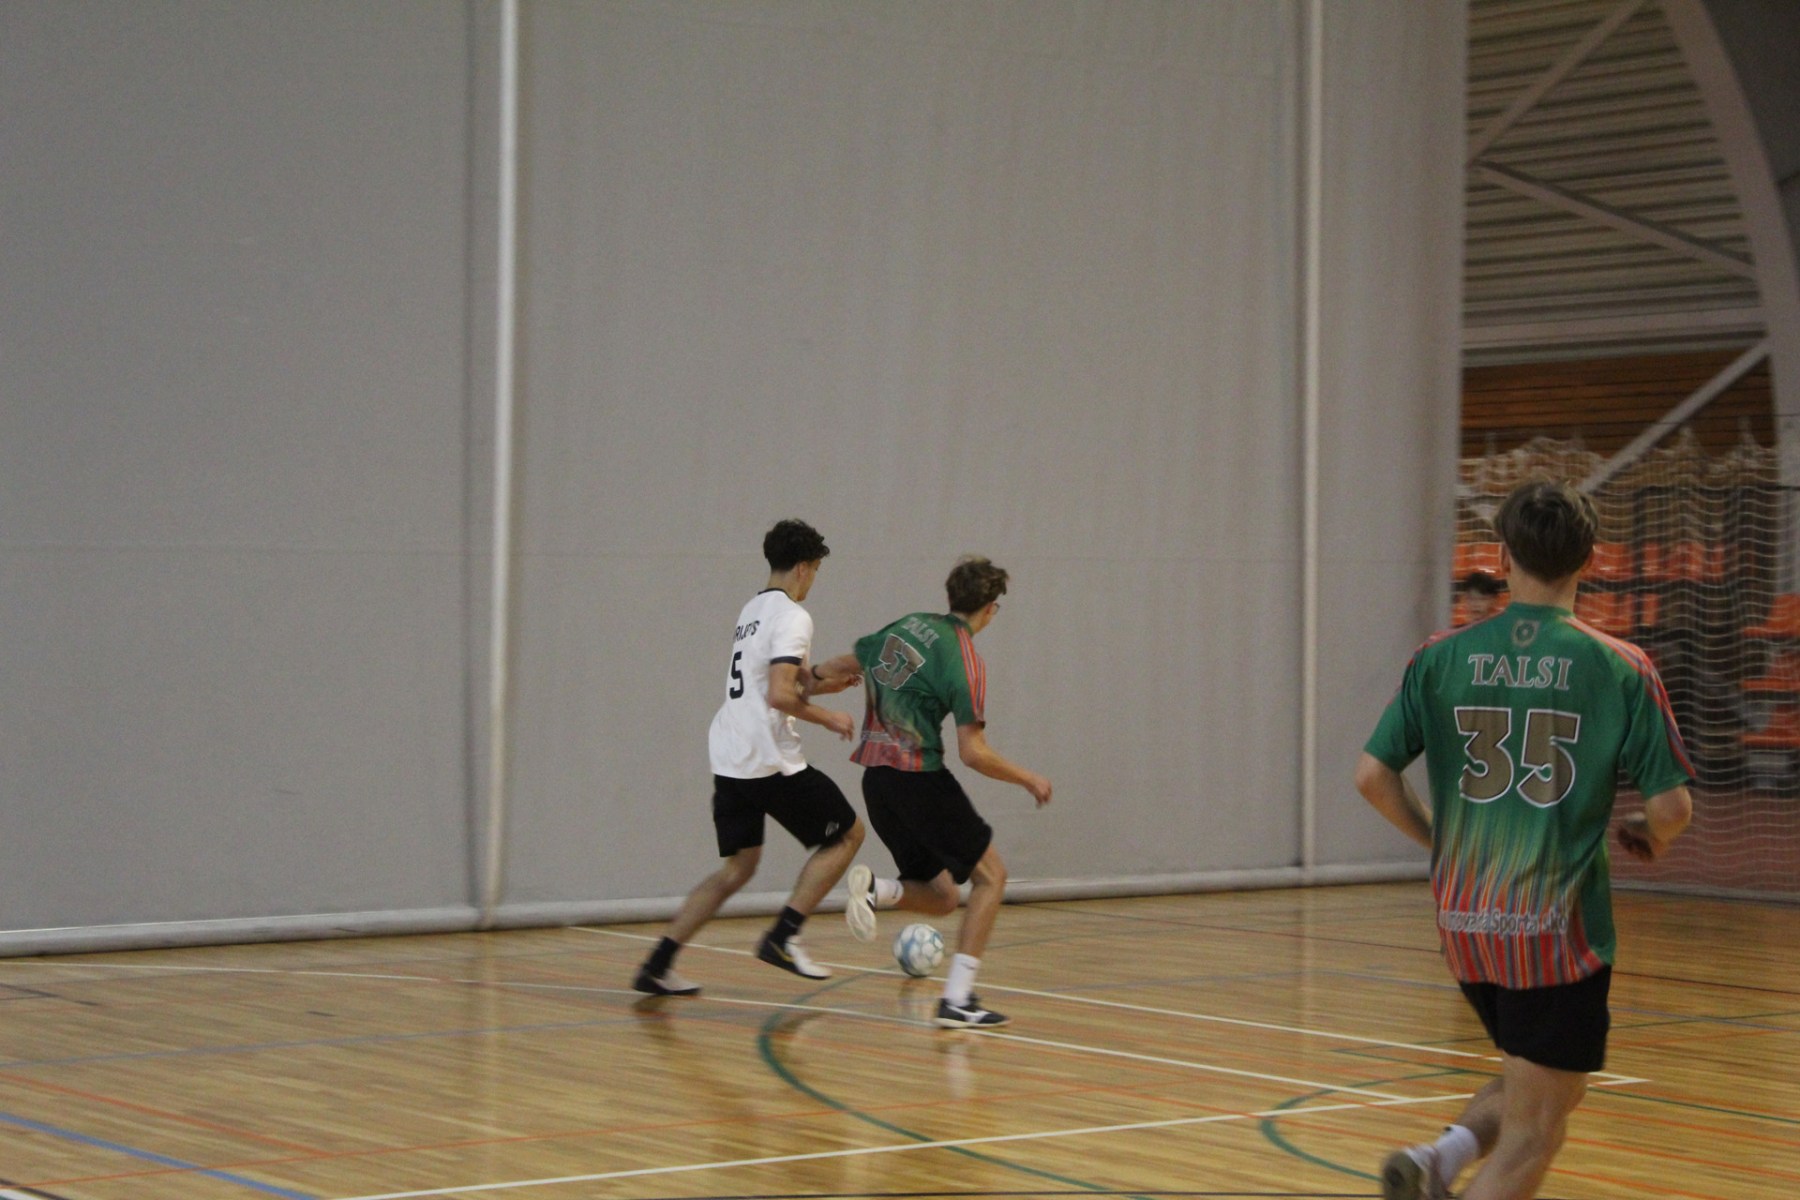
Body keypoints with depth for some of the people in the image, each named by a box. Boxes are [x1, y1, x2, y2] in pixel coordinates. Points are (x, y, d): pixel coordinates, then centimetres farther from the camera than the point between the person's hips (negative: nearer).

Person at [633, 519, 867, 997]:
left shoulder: (752, 610, 17)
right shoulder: (792, 616, -11)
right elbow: (779, 696, -22)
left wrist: (815, 679, 22)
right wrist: (828, 718, -9)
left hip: (729, 759, 9)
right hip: (771, 761, -9)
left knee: (738, 868, 14)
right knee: (847, 835, 7)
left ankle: (657, 966, 8)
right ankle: (782, 936, -2)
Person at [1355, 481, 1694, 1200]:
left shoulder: (1442, 658, 1)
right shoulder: (1619, 668, -6)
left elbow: (1373, 776, 0)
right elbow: (1671, 806, -7)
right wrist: (1650, 838, 16)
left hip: (1462, 924, 4)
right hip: (1557, 927, -4)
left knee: (1540, 1082, 25)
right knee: (1532, 1132, 5)